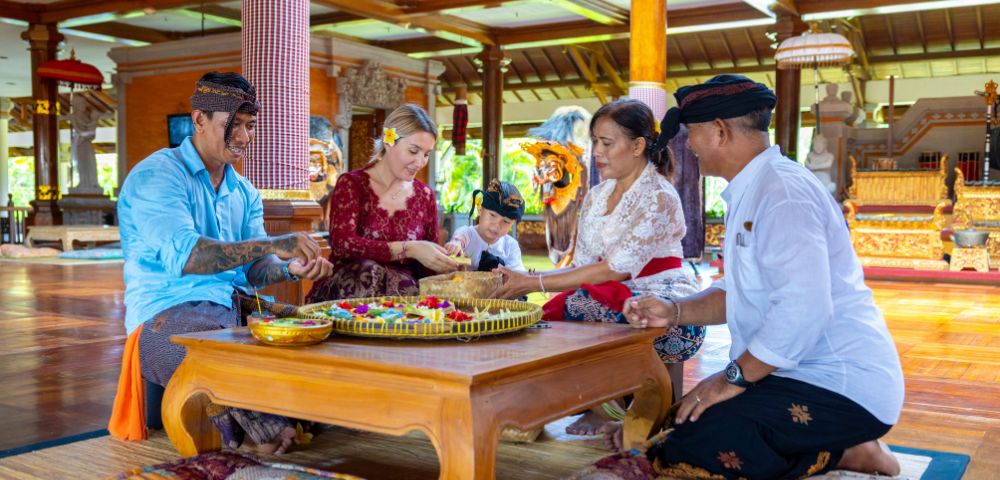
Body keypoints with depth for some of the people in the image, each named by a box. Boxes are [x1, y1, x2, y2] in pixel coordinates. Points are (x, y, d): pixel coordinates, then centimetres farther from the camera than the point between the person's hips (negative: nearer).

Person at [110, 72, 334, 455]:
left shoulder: (244, 192, 16)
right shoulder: (158, 175, -8)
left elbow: (255, 269, 5)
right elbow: (181, 255, -25)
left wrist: (291, 269, -18)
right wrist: (272, 245, -32)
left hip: (236, 308, 8)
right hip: (167, 316, -7)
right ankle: (264, 429, -9)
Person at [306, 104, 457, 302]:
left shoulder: (425, 195, 11)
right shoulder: (351, 185, 0)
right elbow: (341, 244, -17)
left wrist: (446, 260, -9)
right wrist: (409, 249, -25)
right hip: (345, 292, -1)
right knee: (368, 271, -34)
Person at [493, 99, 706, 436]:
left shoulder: (658, 198, -12)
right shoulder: (595, 197, 12)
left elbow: (614, 270, -20)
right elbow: (582, 267, 8)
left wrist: (533, 284, -22)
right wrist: (523, 280, -9)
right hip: (619, 305, 6)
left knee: (579, 304, -31)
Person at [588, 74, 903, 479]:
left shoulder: (782, 190, -19)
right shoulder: (752, 191, 15)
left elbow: (803, 309, -29)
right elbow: (740, 293, 21)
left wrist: (734, 377, -20)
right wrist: (675, 311, 7)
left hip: (843, 387, -10)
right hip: (806, 373, 10)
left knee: (693, 442, -23)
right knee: (682, 417, 11)